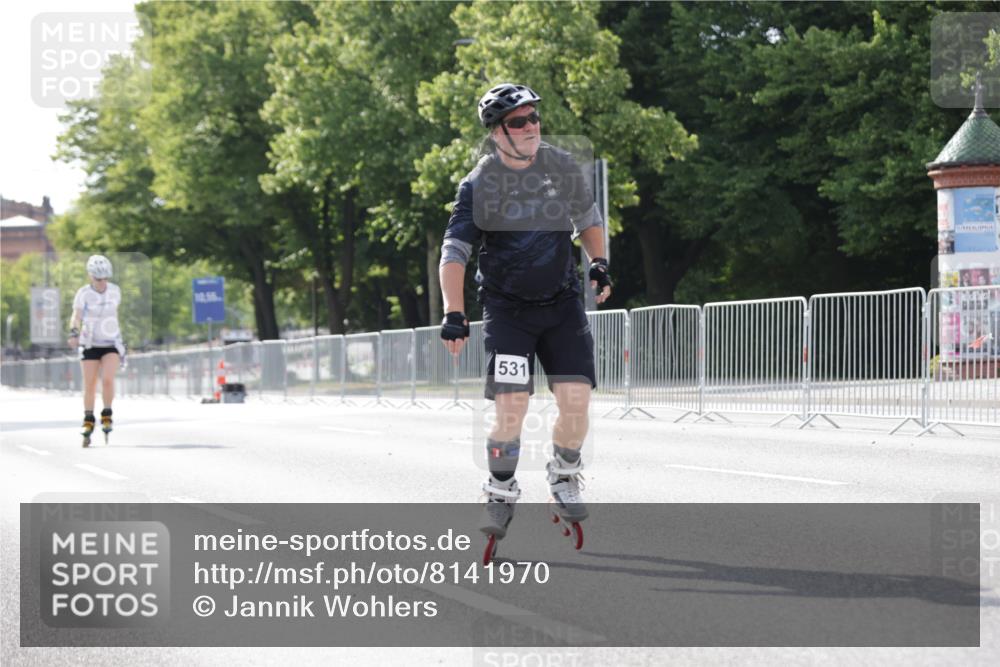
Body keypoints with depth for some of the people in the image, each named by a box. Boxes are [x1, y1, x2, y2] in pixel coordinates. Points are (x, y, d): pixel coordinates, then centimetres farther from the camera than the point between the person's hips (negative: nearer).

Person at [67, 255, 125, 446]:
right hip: (90, 345, -1)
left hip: (111, 344, 1)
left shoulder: (115, 290, -2)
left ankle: (106, 416, -1)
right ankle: (88, 423, 14)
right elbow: (76, 317, -21)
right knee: (89, 386, 0)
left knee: (108, 380, -20)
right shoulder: (83, 294, -11)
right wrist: (74, 333, -39)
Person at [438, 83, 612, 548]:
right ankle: (501, 494, 8)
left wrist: (599, 264, 6)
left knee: (576, 401, -9)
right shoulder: (479, 185, -8)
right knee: (511, 409, -14)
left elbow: (588, 219, 20)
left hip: (562, 304, 3)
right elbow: (454, 252, -11)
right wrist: (453, 314, -21)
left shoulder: (561, 168, 2)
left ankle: (564, 478, 18)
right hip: (507, 308, -3)